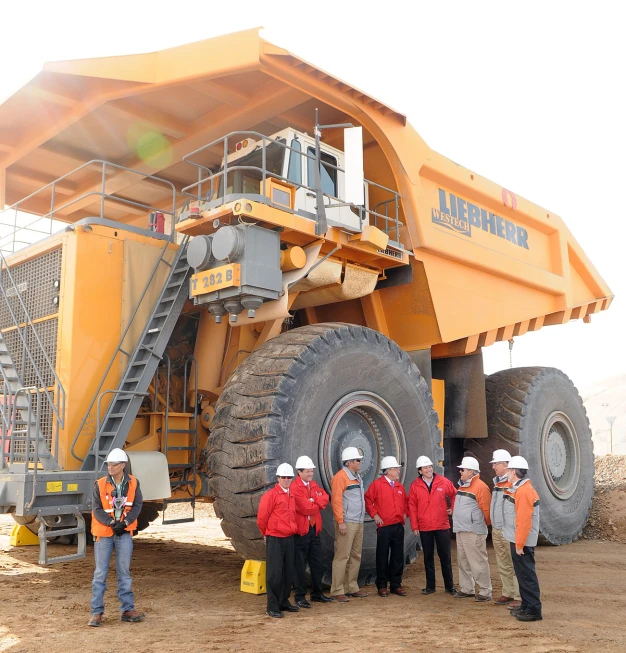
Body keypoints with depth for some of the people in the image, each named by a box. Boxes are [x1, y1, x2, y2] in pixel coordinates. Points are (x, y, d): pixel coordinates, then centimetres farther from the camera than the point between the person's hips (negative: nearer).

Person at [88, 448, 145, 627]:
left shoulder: (133, 483, -2)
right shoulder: (100, 484, -6)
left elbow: (137, 505, -3)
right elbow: (97, 509, -8)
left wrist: (124, 522, -15)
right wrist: (112, 523, -17)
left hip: (125, 533, 1)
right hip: (104, 533, -1)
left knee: (124, 571, 7)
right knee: (100, 573, 3)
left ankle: (128, 609, 15)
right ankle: (97, 612, 12)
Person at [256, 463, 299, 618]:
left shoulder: (292, 496, 11)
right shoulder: (271, 495, -12)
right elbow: (261, 518, -9)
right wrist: (266, 534, 4)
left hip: (289, 538, 7)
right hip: (274, 539, -7)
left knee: (288, 572, 12)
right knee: (274, 573, -3)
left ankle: (284, 602, 25)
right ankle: (272, 607, 5)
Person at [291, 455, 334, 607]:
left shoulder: (314, 485, 12)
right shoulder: (294, 488, -15)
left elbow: (325, 498, -1)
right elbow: (306, 508, -21)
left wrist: (313, 501, -18)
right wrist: (319, 504, -4)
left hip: (314, 529, 8)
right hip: (301, 531, -8)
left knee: (317, 564, 15)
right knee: (300, 565, 2)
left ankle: (317, 593, 27)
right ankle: (300, 597, 11)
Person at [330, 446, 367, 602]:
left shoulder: (357, 477, 16)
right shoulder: (340, 477, -11)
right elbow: (336, 501, -16)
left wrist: (362, 517, 14)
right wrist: (340, 522, -19)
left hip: (359, 523, 9)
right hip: (347, 523, -9)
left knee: (356, 556, 13)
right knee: (342, 557, -6)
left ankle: (352, 587, 21)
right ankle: (337, 591, 0)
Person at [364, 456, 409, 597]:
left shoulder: (400, 486, 14)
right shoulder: (377, 484, -6)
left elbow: (405, 501, 26)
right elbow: (368, 500, -8)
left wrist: (404, 512, 13)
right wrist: (375, 515, -10)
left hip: (399, 526, 6)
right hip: (384, 526, -5)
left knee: (398, 557, 8)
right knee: (382, 557, 2)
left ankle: (396, 584, 19)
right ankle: (382, 586, 12)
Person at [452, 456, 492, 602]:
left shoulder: (480, 487, -14)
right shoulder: (462, 486, 15)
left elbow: (486, 509, -14)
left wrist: (484, 524, -4)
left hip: (474, 532, -9)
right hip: (460, 530, 9)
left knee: (478, 562, -4)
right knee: (463, 562, 15)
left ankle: (485, 592, 5)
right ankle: (467, 589, 25)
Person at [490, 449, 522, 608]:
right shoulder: (497, 482, 13)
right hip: (496, 530, 9)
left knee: (514, 565, -3)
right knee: (503, 566, 16)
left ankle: (519, 597, 5)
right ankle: (507, 594, 26)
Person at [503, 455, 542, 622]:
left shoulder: (524, 491, -21)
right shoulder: (518, 489, 12)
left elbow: (524, 521, -24)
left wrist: (520, 545, -22)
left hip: (522, 542, -10)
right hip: (517, 540, 10)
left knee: (527, 575, -4)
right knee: (522, 574, 16)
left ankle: (534, 610, 3)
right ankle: (526, 606, 25)